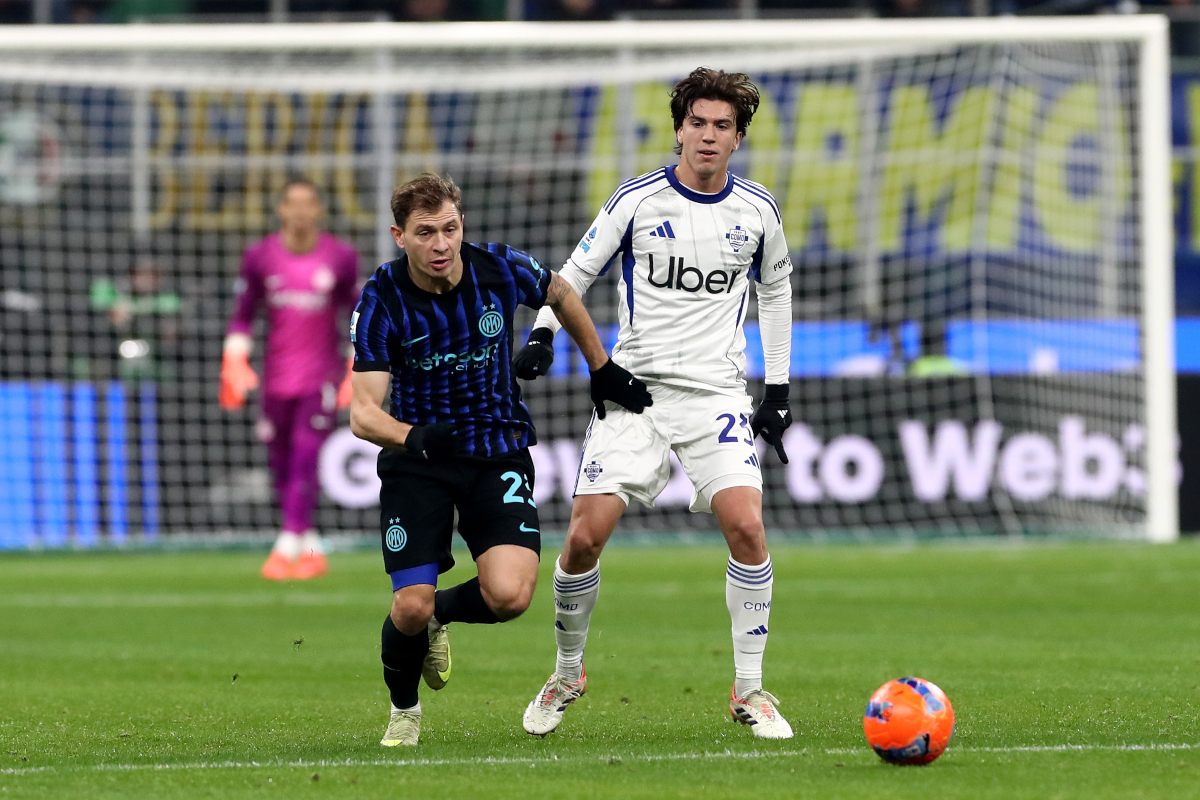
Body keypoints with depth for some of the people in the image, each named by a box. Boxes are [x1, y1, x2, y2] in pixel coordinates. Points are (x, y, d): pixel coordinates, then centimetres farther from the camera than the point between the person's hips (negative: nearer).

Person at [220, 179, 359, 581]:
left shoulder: (340, 258, -1)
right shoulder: (260, 257, 1)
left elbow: (357, 315, 8)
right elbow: (243, 315, 8)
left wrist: (358, 369, 1)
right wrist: (234, 361, -3)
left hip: (322, 375, -2)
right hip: (276, 378, 2)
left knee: (306, 460, -16)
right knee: (280, 467, 2)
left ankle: (287, 548, -18)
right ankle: (313, 550, 15)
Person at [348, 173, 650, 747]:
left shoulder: (502, 270, -11)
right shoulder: (381, 301, -16)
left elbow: (561, 295, 13)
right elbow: (362, 412, -20)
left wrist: (602, 369, 20)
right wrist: (412, 436, -40)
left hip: (498, 450, 1)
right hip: (416, 460, -1)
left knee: (509, 596, -20)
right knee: (411, 607, -13)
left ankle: (439, 614, 17)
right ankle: (404, 710, 20)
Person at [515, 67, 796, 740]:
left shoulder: (758, 210, 6)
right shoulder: (638, 199, -1)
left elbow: (776, 291, 20)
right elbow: (577, 271, 5)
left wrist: (779, 390, 17)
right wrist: (544, 333, -13)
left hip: (717, 393, 1)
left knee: (746, 526, -19)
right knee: (585, 533, -10)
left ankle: (749, 690, -5)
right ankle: (568, 673, 14)